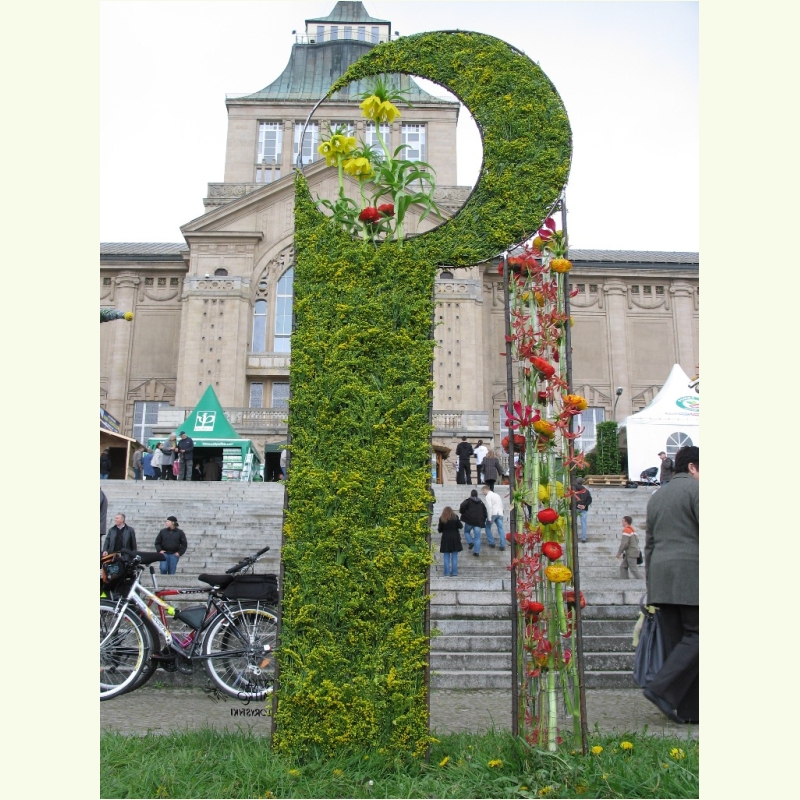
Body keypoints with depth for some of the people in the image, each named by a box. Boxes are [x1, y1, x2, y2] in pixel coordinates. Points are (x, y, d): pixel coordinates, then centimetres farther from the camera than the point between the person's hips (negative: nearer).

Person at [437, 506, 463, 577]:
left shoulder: (441, 519, -4)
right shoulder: (455, 517, -3)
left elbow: (440, 530, 0)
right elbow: (460, 526, -1)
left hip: (445, 539, -1)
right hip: (455, 539, 1)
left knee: (446, 557, 6)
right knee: (454, 556, 8)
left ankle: (447, 573, 3)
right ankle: (454, 573, 8)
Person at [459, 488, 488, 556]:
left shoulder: (468, 501, 0)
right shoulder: (481, 502, 16)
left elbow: (462, 507, -15)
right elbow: (485, 512, 16)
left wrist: (462, 512, 5)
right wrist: (483, 520, 22)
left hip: (470, 520, -3)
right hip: (479, 522, 3)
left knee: (466, 531, 21)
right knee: (477, 537, 4)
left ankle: (470, 542, -2)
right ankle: (477, 551, -2)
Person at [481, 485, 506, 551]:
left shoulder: (488, 496, -2)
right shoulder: (497, 495, 23)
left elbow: (489, 507, -13)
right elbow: (501, 505, 20)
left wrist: (489, 518, -15)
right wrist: (501, 512, 18)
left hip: (493, 513, -6)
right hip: (500, 513, 6)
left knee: (488, 527, 11)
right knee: (500, 529, 2)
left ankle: (492, 543, 7)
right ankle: (502, 545, -5)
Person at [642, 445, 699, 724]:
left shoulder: (656, 496, 22)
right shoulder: (695, 488, -1)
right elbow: (702, 533, -11)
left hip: (660, 575, 7)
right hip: (690, 572, -7)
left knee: (676, 641, 7)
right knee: (695, 635, -3)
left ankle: (686, 709, 8)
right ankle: (662, 689, -11)